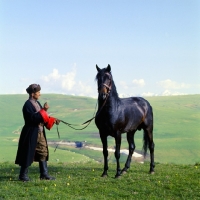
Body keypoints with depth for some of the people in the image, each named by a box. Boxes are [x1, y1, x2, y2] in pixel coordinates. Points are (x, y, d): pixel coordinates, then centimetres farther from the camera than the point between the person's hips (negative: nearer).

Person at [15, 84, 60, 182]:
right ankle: (23, 175, 11)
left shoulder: (37, 103, 10)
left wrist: (53, 120, 3)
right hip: (31, 133, -9)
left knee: (43, 152, 11)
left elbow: (43, 117, 15)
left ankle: (44, 174, 18)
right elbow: (33, 118, -25)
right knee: (28, 154, -1)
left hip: (40, 133, 9)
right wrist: (43, 110, -25)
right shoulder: (28, 105, -15)